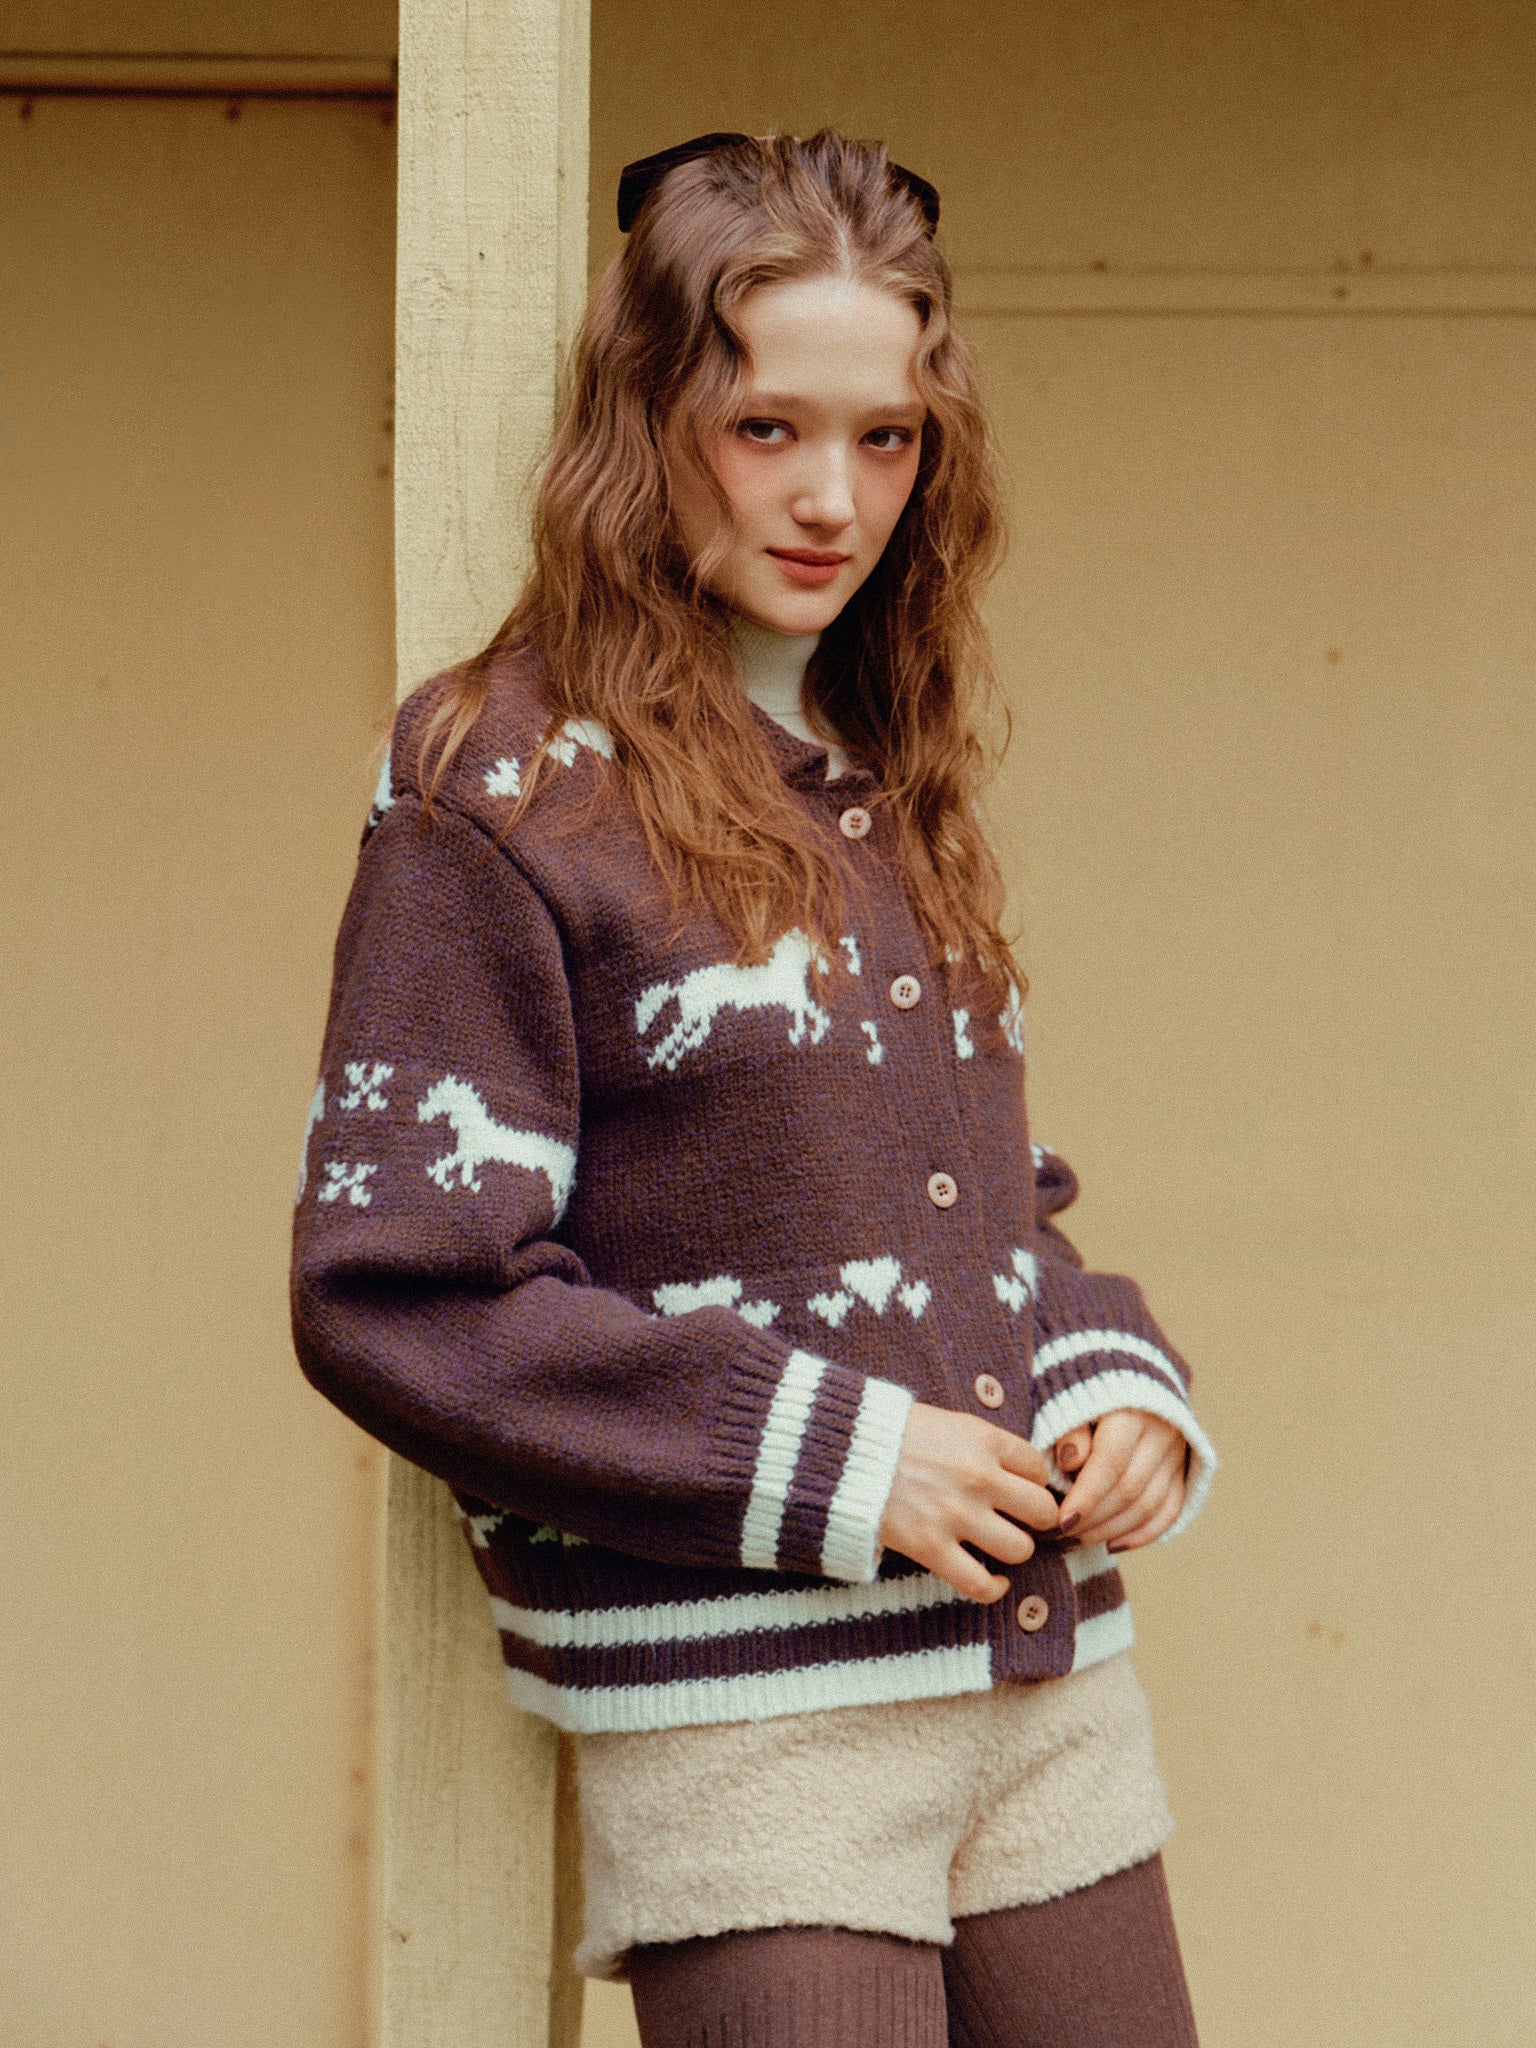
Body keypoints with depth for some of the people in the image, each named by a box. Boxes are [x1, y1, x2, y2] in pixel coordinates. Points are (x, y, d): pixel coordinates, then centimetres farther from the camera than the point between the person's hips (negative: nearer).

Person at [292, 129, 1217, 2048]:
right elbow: (391, 1291, -12)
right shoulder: (503, 793, -6)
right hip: (743, 1723, -6)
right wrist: (828, 1459, -15)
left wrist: (1117, 1384, 2)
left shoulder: (893, 789, 15)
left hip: (1055, 1689, 6)